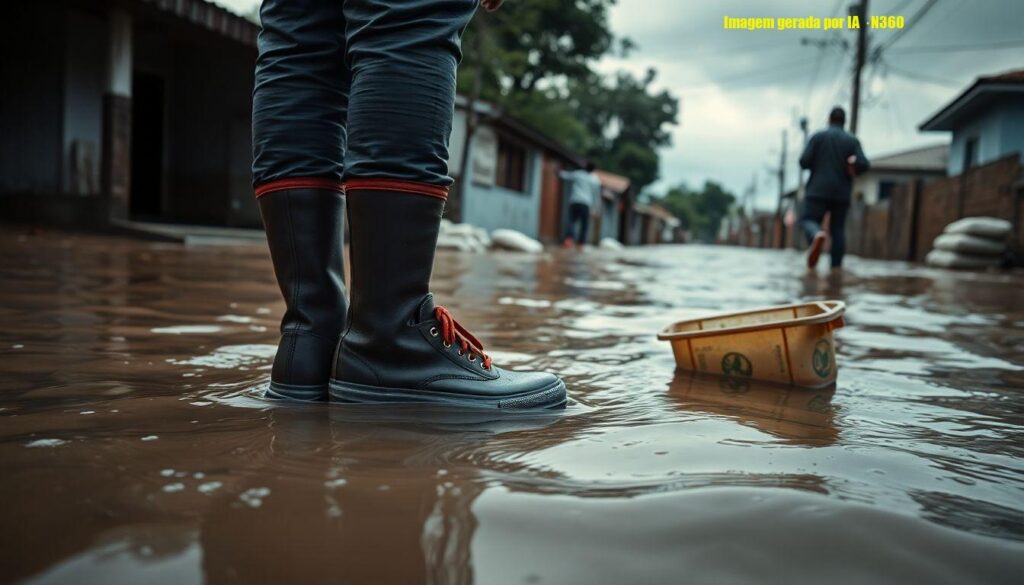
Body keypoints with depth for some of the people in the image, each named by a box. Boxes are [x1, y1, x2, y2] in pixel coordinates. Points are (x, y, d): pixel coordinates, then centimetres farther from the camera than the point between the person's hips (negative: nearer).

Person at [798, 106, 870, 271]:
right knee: (838, 229, 9)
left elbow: (804, 162, -5)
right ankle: (836, 266, 3)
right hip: (841, 193, 2)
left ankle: (818, 236, -36)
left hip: (819, 190, -2)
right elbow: (863, 164, -7)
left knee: (808, 221, -2)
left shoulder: (818, 137, 2)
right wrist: (853, 170, 14)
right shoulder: (852, 141, 6)